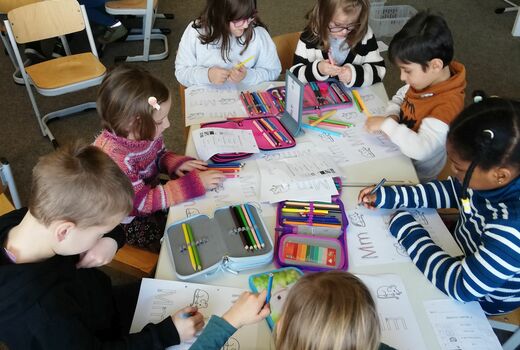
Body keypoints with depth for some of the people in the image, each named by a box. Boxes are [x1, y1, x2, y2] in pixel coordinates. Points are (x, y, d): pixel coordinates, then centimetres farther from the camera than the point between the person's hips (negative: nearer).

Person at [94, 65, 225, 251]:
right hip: (130, 221, -7)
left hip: (150, 192, 7)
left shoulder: (143, 132, -14)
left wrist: (175, 163, -17)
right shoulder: (113, 157, -35)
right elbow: (142, 202, -31)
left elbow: (159, 155, 7)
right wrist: (194, 184, -34)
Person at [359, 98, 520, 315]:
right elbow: (452, 191, 0)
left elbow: (461, 287, -34)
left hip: (477, 299, -6)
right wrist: (387, 197, -8)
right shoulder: (487, 176, -21)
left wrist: (404, 227, -26)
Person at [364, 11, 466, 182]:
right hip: (400, 149, 7)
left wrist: (386, 124, -35)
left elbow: (421, 149, -41)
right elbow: (399, 98, 10)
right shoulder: (424, 79, -8)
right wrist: (392, 116, -11)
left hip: (417, 173, -7)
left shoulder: (447, 104, -32)